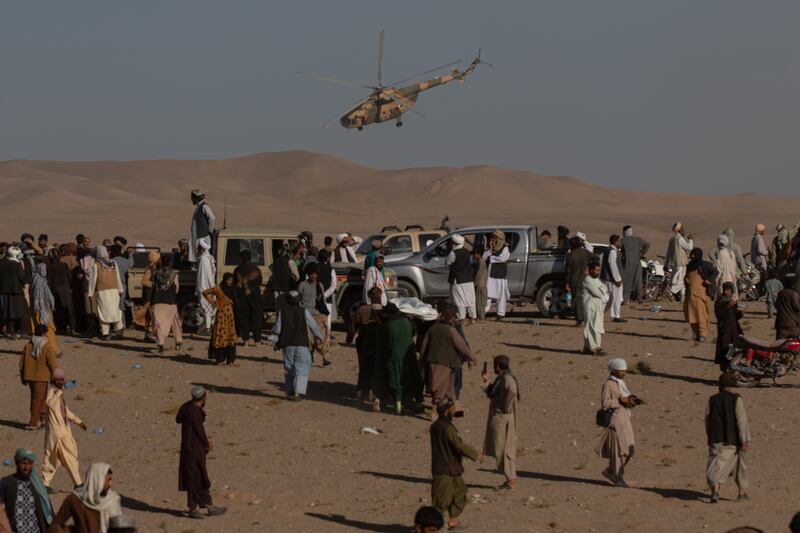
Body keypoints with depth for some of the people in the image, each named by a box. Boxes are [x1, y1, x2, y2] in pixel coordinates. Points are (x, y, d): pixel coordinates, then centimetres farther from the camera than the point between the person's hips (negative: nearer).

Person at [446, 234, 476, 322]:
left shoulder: (453, 253, -16)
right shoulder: (467, 252, 4)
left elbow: (447, 264, -5)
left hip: (458, 280, -6)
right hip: (469, 279, 6)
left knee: (460, 299, -1)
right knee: (470, 299, 11)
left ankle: (462, 318, -3)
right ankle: (473, 317, 17)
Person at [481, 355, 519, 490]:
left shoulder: (507, 378, -18)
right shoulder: (501, 378, 13)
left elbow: (512, 392, -35)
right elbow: (492, 394, 22)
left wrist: (505, 408, -24)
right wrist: (486, 380, 13)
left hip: (502, 418, -10)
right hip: (497, 418, 10)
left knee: (504, 449, -5)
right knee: (503, 449, 13)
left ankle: (511, 480, -1)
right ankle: (510, 479, 18)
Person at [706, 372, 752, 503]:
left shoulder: (712, 400, 3)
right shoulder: (736, 399, -8)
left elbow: (707, 421, 8)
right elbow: (742, 420, -13)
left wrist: (711, 437, 22)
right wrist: (745, 441, -14)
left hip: (715, 440, 2)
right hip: (732, 440, -1)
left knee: (717, 466, -4)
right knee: (738, 464, 18)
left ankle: (715, 490, -28)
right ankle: (742, 492, 27)